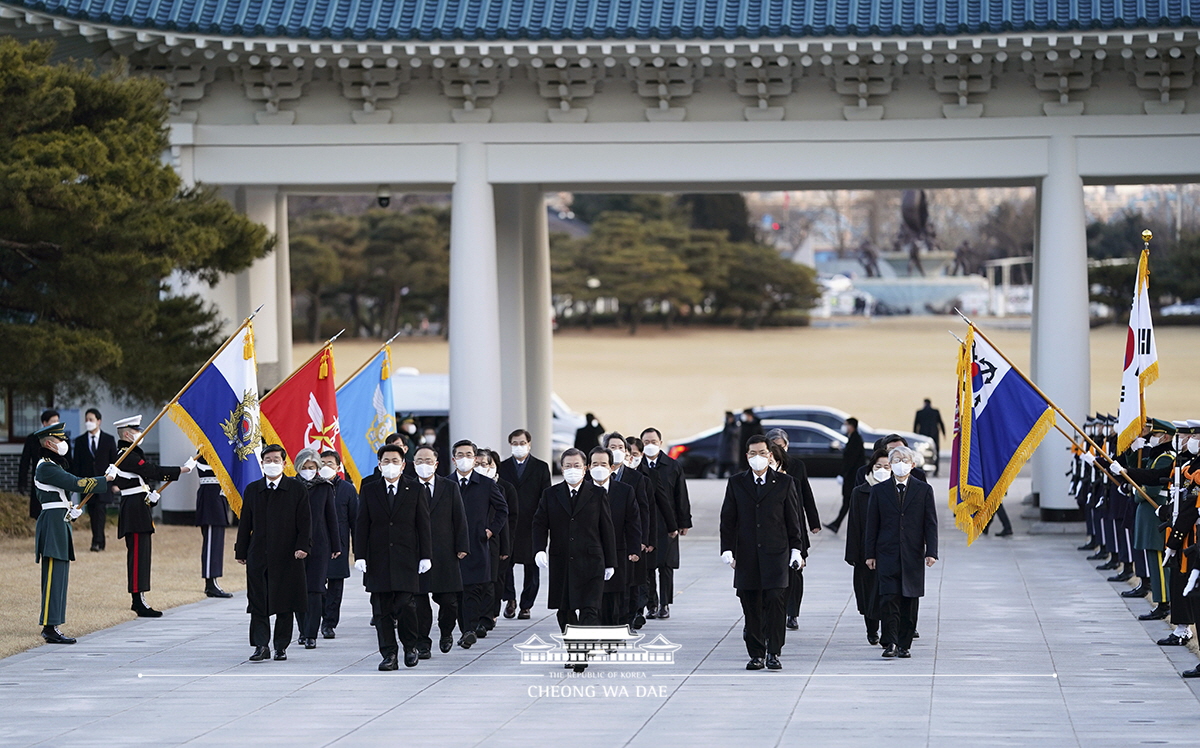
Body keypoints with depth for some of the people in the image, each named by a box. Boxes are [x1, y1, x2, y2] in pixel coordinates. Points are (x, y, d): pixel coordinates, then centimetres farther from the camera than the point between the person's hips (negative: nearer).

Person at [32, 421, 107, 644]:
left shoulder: (54, 465, 18)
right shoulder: (46, 467, -14)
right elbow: (76, 484, -20)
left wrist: (70, 509, 10)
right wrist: (106, 481, -13)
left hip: (59, 524, 11)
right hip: (53, 524, -11)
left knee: (59, 577, 11)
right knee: (54, 577, -10)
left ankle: (51, 627, 14)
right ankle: (50, 628, -10)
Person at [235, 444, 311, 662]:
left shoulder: (296, 489, 2)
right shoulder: (252, 490, 10)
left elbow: (305, 521, 0)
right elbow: (245, 523, 13)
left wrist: (302, 546, -11)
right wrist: (241, 551, 10)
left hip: (287, 555, -2)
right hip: (258, 555, 2)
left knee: (285, 603, 4)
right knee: (258, 603, -3)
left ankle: (281, 646, 14)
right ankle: (261, 646, -1)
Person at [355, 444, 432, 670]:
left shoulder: (415, 491, 6)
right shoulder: (369, 491, 9)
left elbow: (423, 524, 5)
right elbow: (362, 525, 6)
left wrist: (425, 556, -2)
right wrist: (360, 556, -3)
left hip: (406, 558, -2)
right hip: (378, 559, 2)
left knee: (405, 605, -9)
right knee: (382, 609, 0)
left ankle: (410, 646, 13)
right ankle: (389, 654, 5)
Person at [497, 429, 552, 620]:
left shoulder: (541, 467, 7)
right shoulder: (502, 467, 9)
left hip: (532, 524, 0)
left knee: (531, 567, 3)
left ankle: (526, 605, 10)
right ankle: (510, 600, 12)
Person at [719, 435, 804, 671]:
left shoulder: (783, 483, 6)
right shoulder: (736, 483, 9)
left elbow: (793, 519, 8)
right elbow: (728, 520, 8)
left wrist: (796, 549, 2)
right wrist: (727, 549, -1)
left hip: (775, 554, -2)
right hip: (747, 556, 2)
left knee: (775, 601, -12)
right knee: (751, 608, 3)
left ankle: (773, 653, -7)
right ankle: (756, 654, 10)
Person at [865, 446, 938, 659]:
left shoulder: (924, 490, 6)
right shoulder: (879, 490, 6)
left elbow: (930, 523, 4)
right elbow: (872, 525, 7)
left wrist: (931, 552, -6)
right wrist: (870, 554, 1)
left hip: (913, 555, 1)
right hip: (887, 555, -1)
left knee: (909, 601, 3)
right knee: (889, 599, -11)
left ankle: (904, 645, 9)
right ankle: (890, 643, -9)